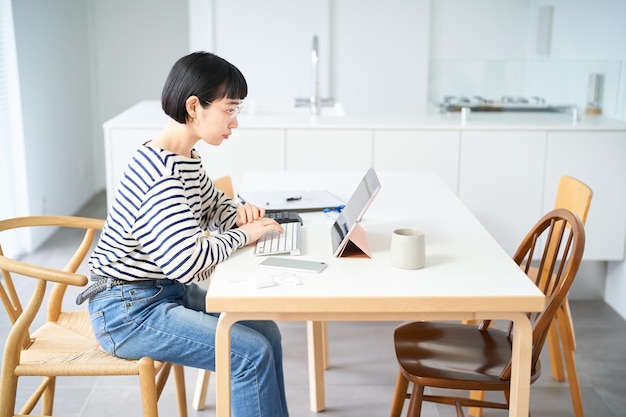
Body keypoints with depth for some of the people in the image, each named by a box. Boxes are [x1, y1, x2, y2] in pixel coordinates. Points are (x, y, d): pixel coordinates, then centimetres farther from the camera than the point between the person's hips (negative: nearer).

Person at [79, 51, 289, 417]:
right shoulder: (158, 173, -26)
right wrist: (242, 235, -19)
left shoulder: (188, 159, 5)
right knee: (251, 354, -17)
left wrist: (239, 213, -1)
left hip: (167, 290, 10)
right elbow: (186, 262, -34)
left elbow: (212, 204, 23)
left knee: (266, 332, 2)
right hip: (128, 309, -10)